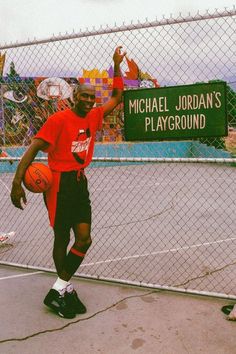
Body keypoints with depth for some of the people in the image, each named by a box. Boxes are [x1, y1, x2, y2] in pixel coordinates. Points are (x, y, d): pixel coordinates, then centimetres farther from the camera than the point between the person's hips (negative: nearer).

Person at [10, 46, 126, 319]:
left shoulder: (94, 117, 10)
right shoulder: (59, 119, -10)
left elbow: (116, 98, 22)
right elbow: (33, 148, -15)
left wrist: (117, 66, 15)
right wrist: (17, 181, -23)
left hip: (80, 182, 7)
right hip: (59, 183, -6)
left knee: (84, 239, 0)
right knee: (61, 238, 4)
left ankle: (59, 290, 13)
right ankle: (65, 289, 22)